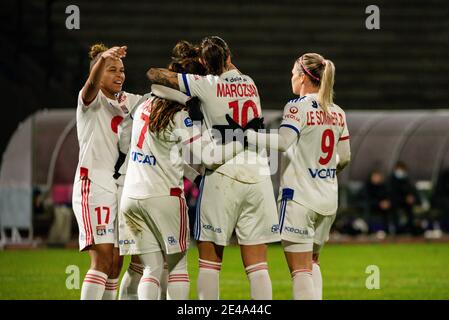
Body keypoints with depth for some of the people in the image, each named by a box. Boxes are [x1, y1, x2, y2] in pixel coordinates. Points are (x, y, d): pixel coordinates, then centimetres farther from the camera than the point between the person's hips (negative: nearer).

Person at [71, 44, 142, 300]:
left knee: (116, 263, 8)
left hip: (121, 187, 7)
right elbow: (92, 84, -26)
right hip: (94, 184, -7)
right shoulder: (92, 100, -4)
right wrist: (104, 58, -47)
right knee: (103, 259, -18)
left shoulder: (128, 101, 16)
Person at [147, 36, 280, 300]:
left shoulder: (207, 85, -2)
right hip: (258, 176, 4)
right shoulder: (249, 83, 11)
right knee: (257, 264, 3)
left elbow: (153, 74, 1)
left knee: (210, 260, 4)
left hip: (223, 174, -4)